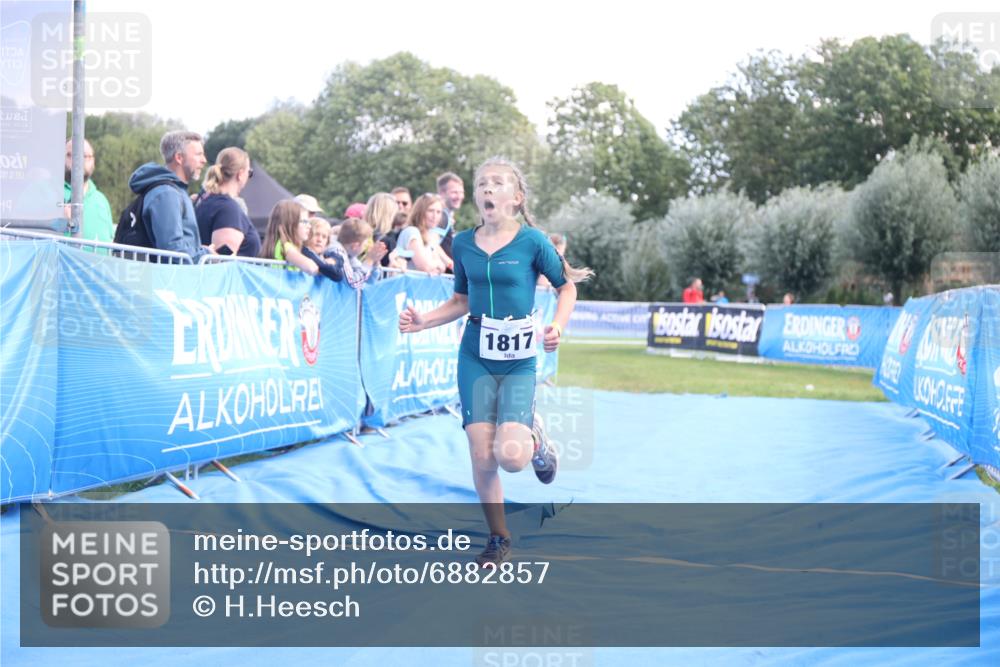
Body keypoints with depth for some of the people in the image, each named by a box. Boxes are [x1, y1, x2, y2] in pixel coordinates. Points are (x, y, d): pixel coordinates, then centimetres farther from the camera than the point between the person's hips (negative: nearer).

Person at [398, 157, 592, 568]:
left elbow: (567, 286, 4)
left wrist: (558, 325, -13)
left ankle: (535, 438, 21)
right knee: (481, 455, -3)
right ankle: (499, 539, 17)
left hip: (518, 359, -3)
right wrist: (423, 321, 1)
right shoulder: (463, 244, 4)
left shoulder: (532, 241, -7)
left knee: (511, 457, -17)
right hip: (476, 356, 3)